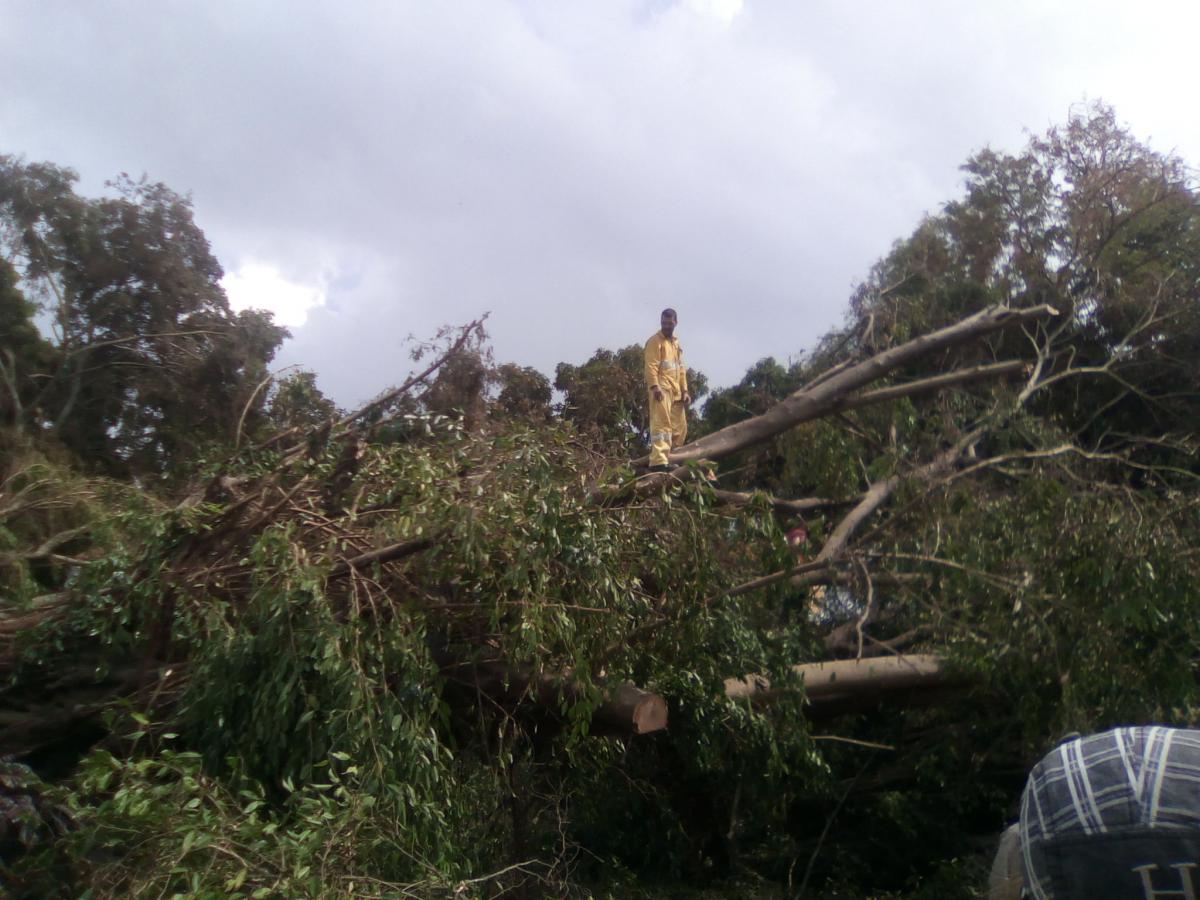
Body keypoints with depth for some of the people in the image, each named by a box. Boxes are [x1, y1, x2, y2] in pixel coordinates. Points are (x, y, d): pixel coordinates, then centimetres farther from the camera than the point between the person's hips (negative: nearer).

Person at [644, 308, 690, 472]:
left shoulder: (676, 343, 23)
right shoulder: (655, 341, -2)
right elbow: (651, 366, -13)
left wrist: (684, 390, 18)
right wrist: (655, 386, -24)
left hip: (676, 391, 9)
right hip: (661, 389, -9)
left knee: (680, 428, 10)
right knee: (661, 425, -17)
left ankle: (669, 457, 17)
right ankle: (658, 462, -23)